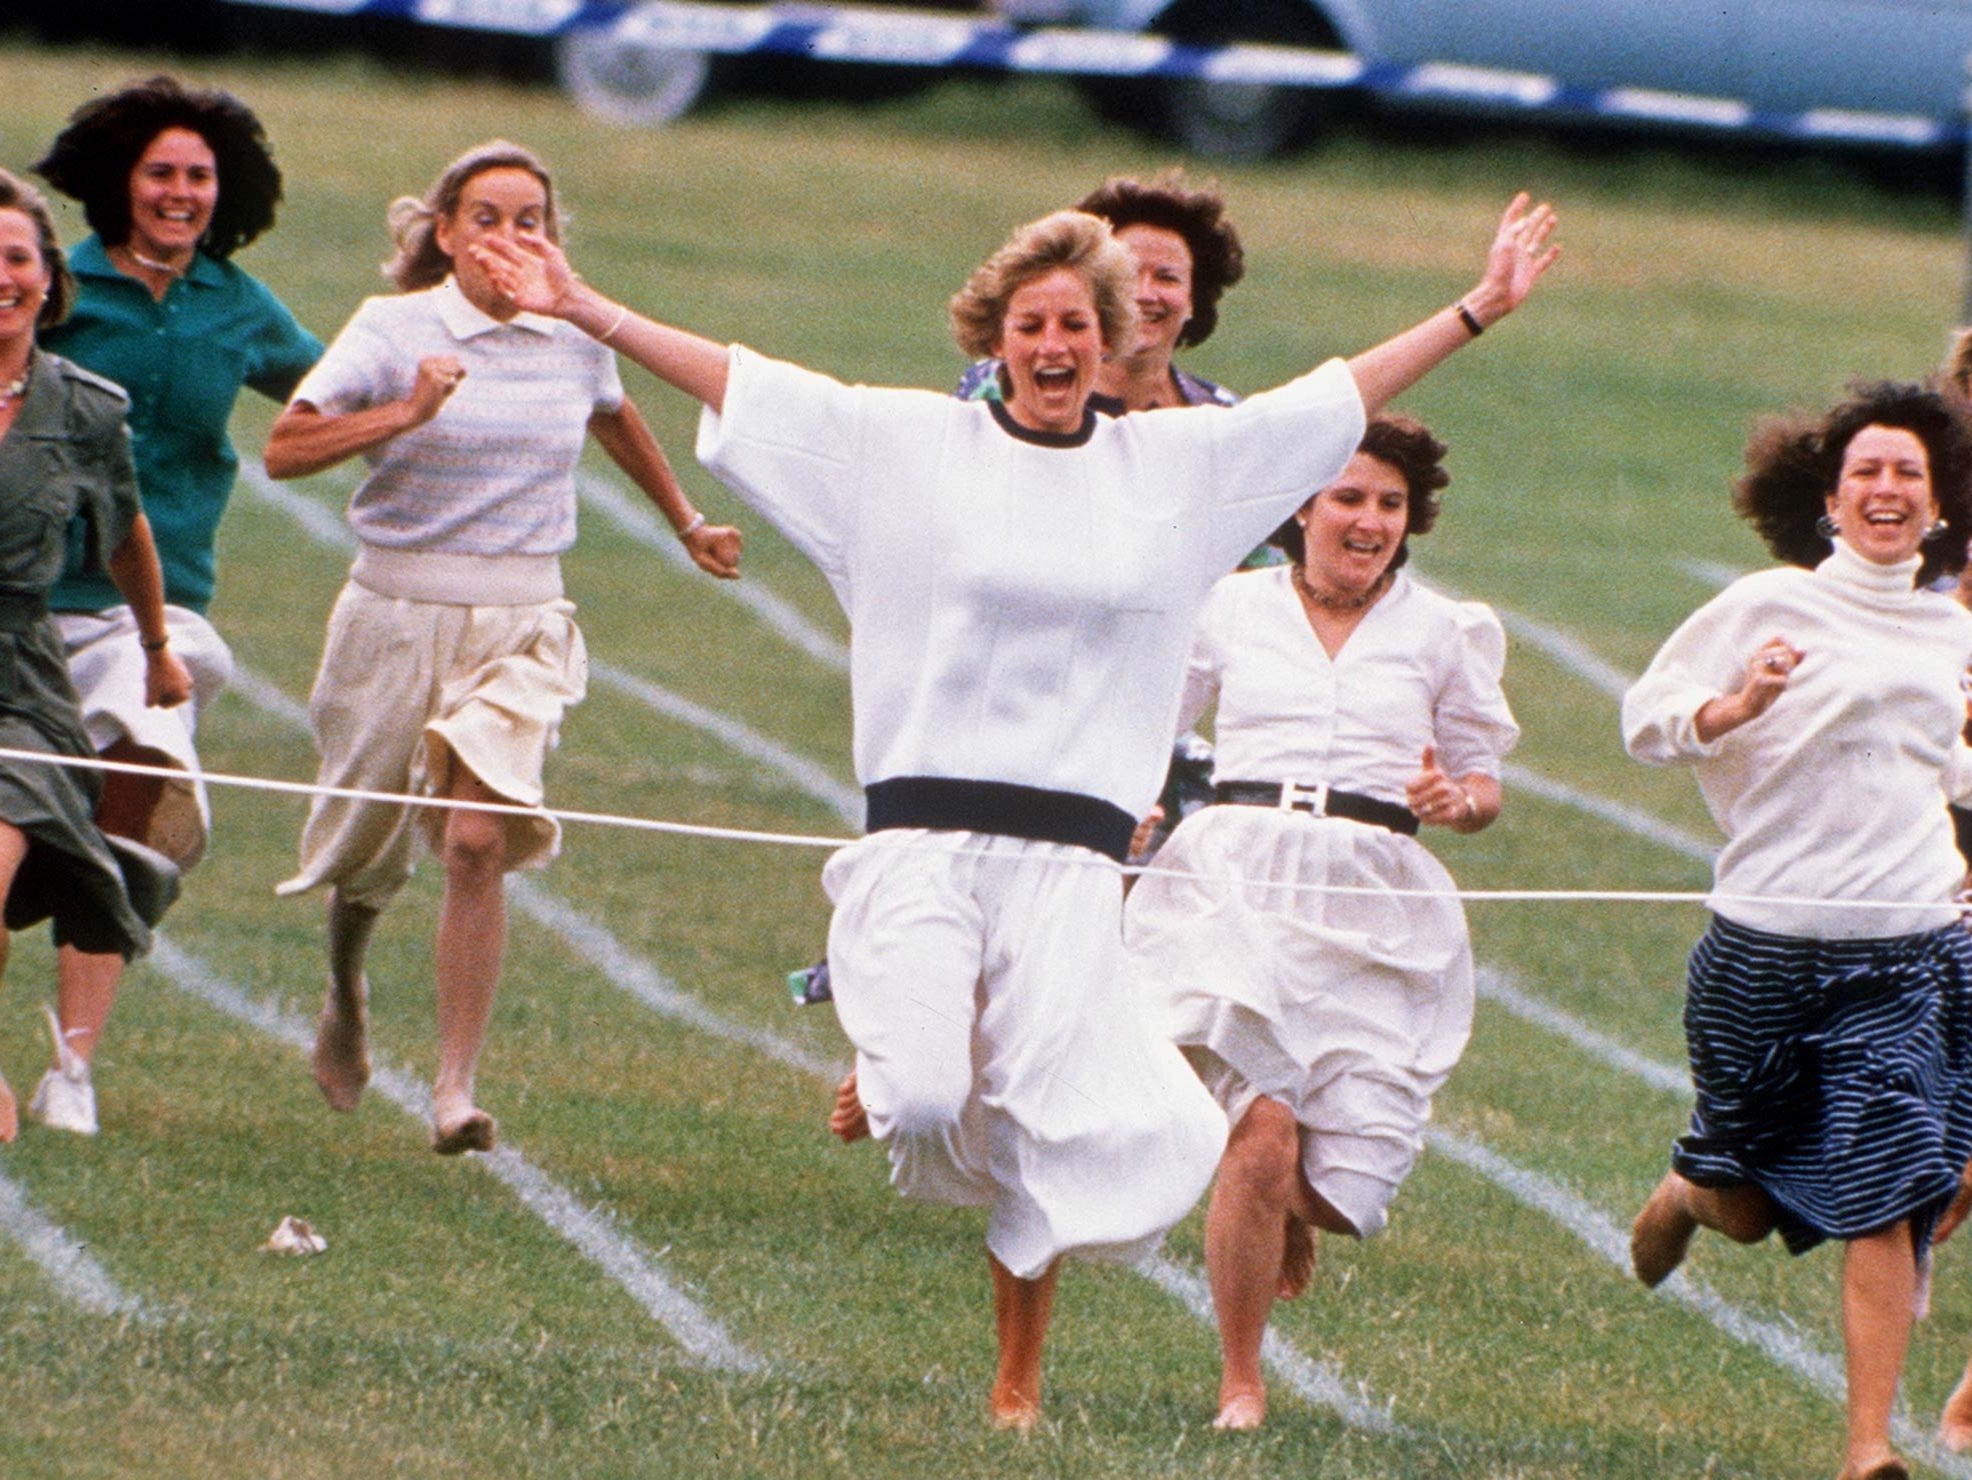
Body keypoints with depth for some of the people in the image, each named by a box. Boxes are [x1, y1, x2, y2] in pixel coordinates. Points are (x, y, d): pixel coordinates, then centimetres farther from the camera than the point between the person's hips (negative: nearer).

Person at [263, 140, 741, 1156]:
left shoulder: (575, 342, 4)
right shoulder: (393, 329, -7)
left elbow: (614, 420, 28)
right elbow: (285, 449, -17)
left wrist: (687, 523, 40)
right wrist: (406, 414, -29)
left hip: (521, 625, 1)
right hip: (399, 614, -1)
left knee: (478, 841, -19)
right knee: (365, 843, 13)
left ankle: (456, 1088, -17)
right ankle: (346, 995, 48)